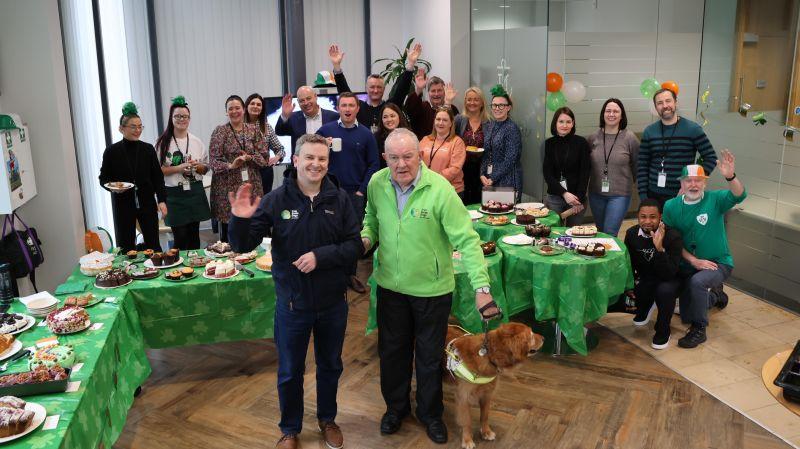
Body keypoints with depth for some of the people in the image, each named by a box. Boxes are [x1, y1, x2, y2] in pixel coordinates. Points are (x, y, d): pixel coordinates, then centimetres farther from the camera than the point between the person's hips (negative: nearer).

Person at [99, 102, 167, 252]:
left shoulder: (148, 149, 2)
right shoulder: (112, 151, -2)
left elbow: (157, 177, 4)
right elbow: (103, 178, 6)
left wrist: (162, 200, -5)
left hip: (147, 203, 1)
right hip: (123, 205, -1)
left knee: (153, 244, 5)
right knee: (125, 246, 3)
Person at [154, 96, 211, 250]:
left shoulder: (196, 142, 6)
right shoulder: (163, 142, -3)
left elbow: (206, 167, 12)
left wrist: (197, 166, -9)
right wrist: (178, 168, -17)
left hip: (195, 192, 3)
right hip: (174, 194, -3)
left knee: (194, 235, 10)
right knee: (180, 238, -1)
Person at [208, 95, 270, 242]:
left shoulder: (254, 130, 9)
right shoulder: (220, 131, 1)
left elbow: (264, 156, 5)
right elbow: (213, 160, -5)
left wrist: (248, 157, -13)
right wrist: (230, 166, -23)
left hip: (251, 184, 2)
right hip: (227, 186, -2)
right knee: (227, 227, -1)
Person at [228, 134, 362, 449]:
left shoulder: (339, 199, -8)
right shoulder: (276, 200, -12)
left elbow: (354, 246, -9)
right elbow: (243, 245, -12)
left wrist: (320, 255, -24)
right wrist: (240, 219, -32)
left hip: (332, 302, 2)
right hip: (292, 303, -1)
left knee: (330, 366, 21)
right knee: (290, 371, 16)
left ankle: (327, 419, 46)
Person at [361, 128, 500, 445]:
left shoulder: (440, 190, -22)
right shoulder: (377, 184, -8)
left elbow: (467, 240, -22)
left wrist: (481, 287, -29)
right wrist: (366, 238, -10)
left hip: (432, 289, -3)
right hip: (391, 285, 3)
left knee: (430, 355, 15)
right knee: (392, 350, 19)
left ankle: (430, 413, 39)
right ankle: (396, 406, 44)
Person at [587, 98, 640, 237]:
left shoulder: (630, 138, -6)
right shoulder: (592, 138, 0)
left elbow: (637, 165, 3)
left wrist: (628, 182, 8)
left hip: (620, 194, -3)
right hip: (596, 193, 3)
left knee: (609, 234, -8)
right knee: (600, 232, 15)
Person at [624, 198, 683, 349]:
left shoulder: (673, 236, -23)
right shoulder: (631, 234, -9)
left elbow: (669, 274, -31)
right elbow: (628, 264, 5)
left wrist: (659, 248, -42)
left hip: (669, 281, -5)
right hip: (644, 280, 5)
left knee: (664, 290, -37)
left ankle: (663, 331, -10)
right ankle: (646, 306, 21)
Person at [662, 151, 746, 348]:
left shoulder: (714, 199, -11)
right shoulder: (671, 206, -5)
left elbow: (738, 195, -32)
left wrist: (730, 176, -52)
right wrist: (694, 260, -17)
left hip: (719, 263, -4)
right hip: (688, 264, 4)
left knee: (697, 282, -38)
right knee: (686, 316, 13)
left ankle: (699, 330, -17)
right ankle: (714, 295, 46)